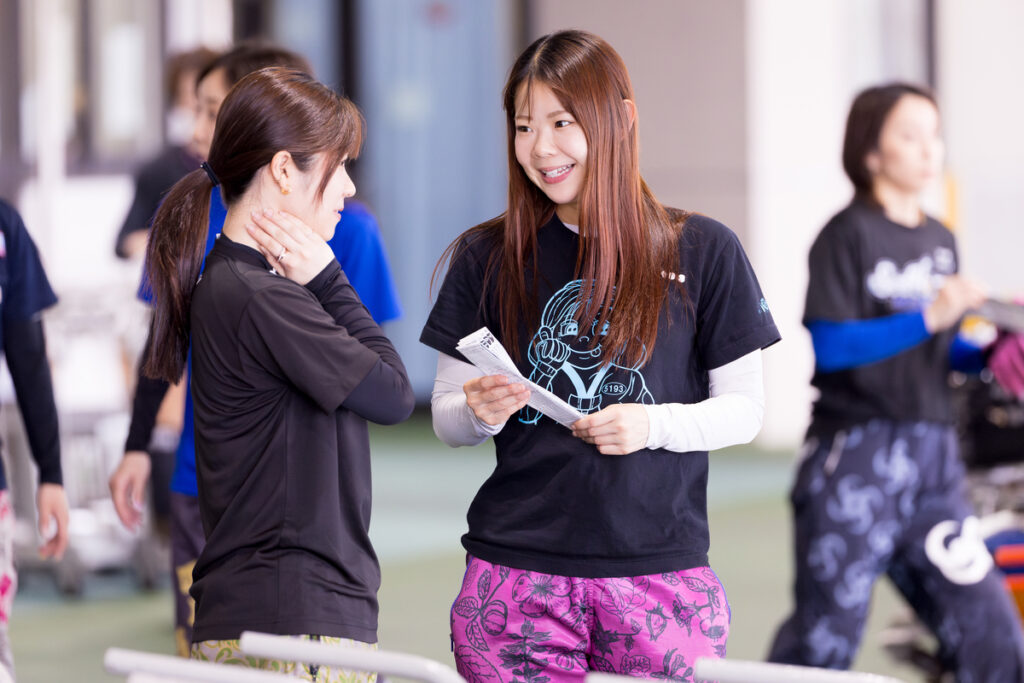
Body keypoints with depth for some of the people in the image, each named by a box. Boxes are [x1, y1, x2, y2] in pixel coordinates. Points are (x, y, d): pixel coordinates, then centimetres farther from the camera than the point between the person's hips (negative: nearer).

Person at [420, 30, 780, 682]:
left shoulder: (704, 252, 3)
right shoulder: (488, 258, 8)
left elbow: (745, 409, 5)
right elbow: (446, 418, 11)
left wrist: (655, 425, -13)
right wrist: (482, 412, -11)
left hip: (659, 573, -1)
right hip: (517, 573, 1)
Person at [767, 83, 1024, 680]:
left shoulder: (940, 240, 15)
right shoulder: (849, 235, -6)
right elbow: (830, 345, -15)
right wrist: (928, 317, -21)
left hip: (932, 454, 6)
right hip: (856, 453, -6)